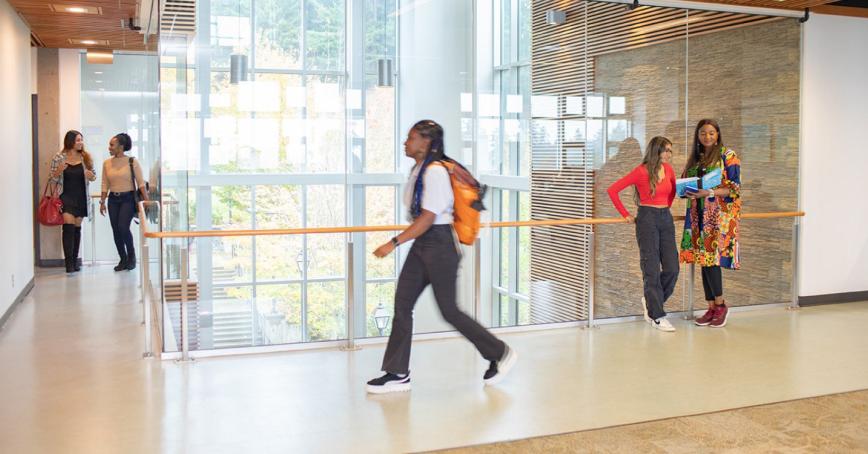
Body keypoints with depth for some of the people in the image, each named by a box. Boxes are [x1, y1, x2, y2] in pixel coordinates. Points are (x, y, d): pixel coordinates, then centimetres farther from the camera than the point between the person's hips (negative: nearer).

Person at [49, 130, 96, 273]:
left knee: (77, 228, 8)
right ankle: (69, 262, -12)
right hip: (66, 196, -3)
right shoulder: (58, 158, -2)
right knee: (68, 227, -14)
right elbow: (52, 179, 2)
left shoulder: (86, 157, 3)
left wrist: (91, 176, -12)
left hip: (81, 197, 3)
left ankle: (75, 260, 16)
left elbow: (94, 176, 11)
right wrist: (58, 171, -18)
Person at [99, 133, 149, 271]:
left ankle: (131, 256, 6)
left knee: (123, 227, -17)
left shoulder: (132, 162, -5)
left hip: (128, 199, -4)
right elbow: (105, 185, 10)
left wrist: (146, 200, -12)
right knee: (115, 230, 3)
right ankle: (123, 259, 17)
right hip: (113, 199, 4)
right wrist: (102, 202, 4)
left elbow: (140, 182, -5)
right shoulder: (107, 163, 6)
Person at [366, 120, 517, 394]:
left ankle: (500, 354, 17)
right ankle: (398, 374, 10)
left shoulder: (435, 172, -18)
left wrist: (393, 243, -25)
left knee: (448, 310, -1)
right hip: (421, 245, 9)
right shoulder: (419, 170, 11)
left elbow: (427, 218, -23)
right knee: (402, 304, 4)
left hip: (439, 245, -9)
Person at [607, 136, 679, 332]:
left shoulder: (668, 169, 7)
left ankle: (651, 301, 24)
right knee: (652, 269, -4)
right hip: (647, 219, -6)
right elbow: (612, 190, -10)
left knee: (672, 268, 1)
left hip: (666, 219, 6)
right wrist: (626, 215, -6)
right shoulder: (641, 171, -9)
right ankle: (656, 316, 3)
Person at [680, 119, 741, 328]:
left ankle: (720, 304, 2)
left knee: (712, 257, -13)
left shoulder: (728, 155, -2)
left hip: (720, 214, -6)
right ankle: (711, 308, 10)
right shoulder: (694, 158, 15)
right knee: (703, 259, 4)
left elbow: (734, 188, -8)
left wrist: (710, 193, -21)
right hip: (698, 214, 6)